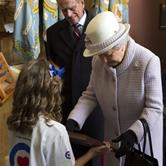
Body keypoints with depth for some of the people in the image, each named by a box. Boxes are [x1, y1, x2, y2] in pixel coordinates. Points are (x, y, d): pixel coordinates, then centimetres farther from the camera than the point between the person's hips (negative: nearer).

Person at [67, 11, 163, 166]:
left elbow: (154, 108, -21)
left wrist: (133, 133, -33)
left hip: (142, 135, -4)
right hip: (113, 137, 4)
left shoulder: (148, 62, -24)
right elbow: (90, 95, -2)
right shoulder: (98, 61, -10)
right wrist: (73, 121, -16)